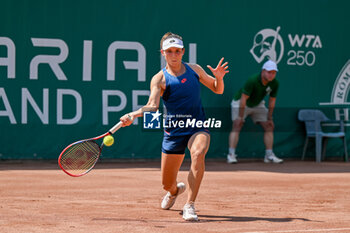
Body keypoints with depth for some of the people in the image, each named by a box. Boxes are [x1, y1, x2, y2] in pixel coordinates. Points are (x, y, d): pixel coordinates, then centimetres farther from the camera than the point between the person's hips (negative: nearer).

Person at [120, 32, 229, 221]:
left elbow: (217, 90, 16)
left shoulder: (195, 69, 6)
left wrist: (219, 78, -7)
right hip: (174, 130, 0)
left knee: (198, 154, -35)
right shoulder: (159, 79, -5)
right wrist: (133, 115, -39)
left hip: (198, 127, 1)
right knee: (167, 184, 7)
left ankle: (189, 206, -31)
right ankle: (175, 190, 48)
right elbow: (152, 106, -19)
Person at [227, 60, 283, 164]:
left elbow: (272, 101, -5)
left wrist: (269, 118, -1)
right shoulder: (252, 80, -34)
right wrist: (240, 117, -28)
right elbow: (243, 99, -30)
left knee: (269, 127, -1)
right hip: (240, 102, -6)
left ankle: (269, 155, 3)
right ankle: (231, 155, -23)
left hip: (257, 104, 6)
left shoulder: (275, 83, -17)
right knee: (237, 126, -19)